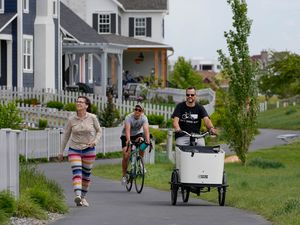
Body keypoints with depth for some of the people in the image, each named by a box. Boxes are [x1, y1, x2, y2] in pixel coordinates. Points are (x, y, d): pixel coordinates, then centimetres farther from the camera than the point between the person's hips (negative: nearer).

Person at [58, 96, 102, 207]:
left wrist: (95, 141, -13)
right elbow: (66, 135, 5)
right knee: (77, 172, -18)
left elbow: (99, 131, 7)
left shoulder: (92, 118, -7)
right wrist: (61, 152, 8)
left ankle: (83, 197, 25)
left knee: (86, 174, 9)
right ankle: (77, 195, -34)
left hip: (89, 150, 1)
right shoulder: (71, 120, -5)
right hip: (74, 149, -1)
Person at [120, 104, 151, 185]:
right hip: (126, 136, -2)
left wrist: (148, 140, -49)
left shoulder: (144, 118, -20)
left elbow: (146, 129, -33)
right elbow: (127, 129, -40)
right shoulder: (129, 118, -26)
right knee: (126, 156, -15)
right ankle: (124, 175, 2)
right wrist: (128, 140, -56)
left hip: (137, 134, 2)